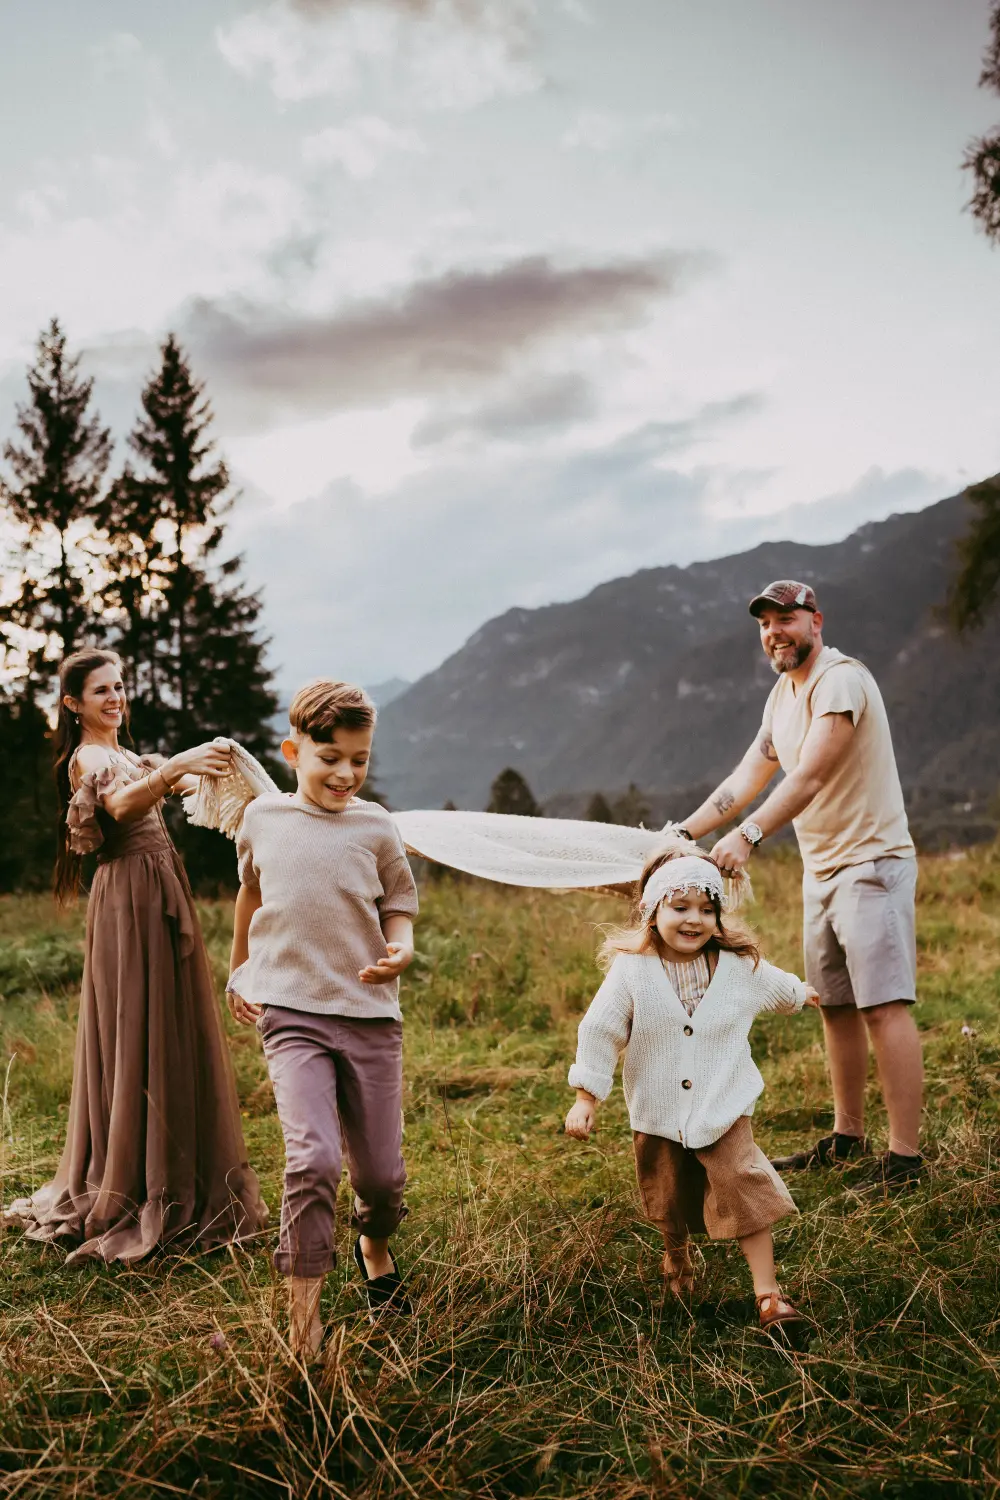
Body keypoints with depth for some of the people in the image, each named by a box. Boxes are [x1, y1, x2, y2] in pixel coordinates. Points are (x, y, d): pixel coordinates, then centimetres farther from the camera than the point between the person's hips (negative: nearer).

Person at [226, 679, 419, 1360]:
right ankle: (304, 1324, -6)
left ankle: (376, 1247, 43)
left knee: (382, 1173, 7)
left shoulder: (376, 827, 0)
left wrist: (399, 955, -19)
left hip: (371, 1014, 1)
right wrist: (239, 970, 27)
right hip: (291, 1013, -1)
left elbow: (399, 913, 3)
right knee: (313, 1159, -19)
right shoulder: (262, 818, 3)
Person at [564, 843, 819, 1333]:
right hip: (657, 1115, 0)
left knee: (747, 1193, -12)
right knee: (669, 1203, 17)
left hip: (723, 1111, 0)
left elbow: (778, 987, 18)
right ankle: (676, 1258, 48)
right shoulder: (630, 971, -14)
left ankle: (768, 1294, -2)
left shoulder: (739, 966, -6)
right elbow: (599, 1032, -9)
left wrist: (803, 994, 37)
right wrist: (585, 1099, -9)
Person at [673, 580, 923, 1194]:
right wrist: (682, 834, 10)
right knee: (836, 1005, 14)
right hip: (821, 868, 9)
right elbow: (745, 780, 15)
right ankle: (848, 1136, 25)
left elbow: (809, 778, -27)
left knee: (883, 1005, -12)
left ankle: (905, 1157, -9)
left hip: (870, 862, -9)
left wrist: (750, 835, -36)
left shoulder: (841, 679, -16)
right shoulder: (783, 696, 13)